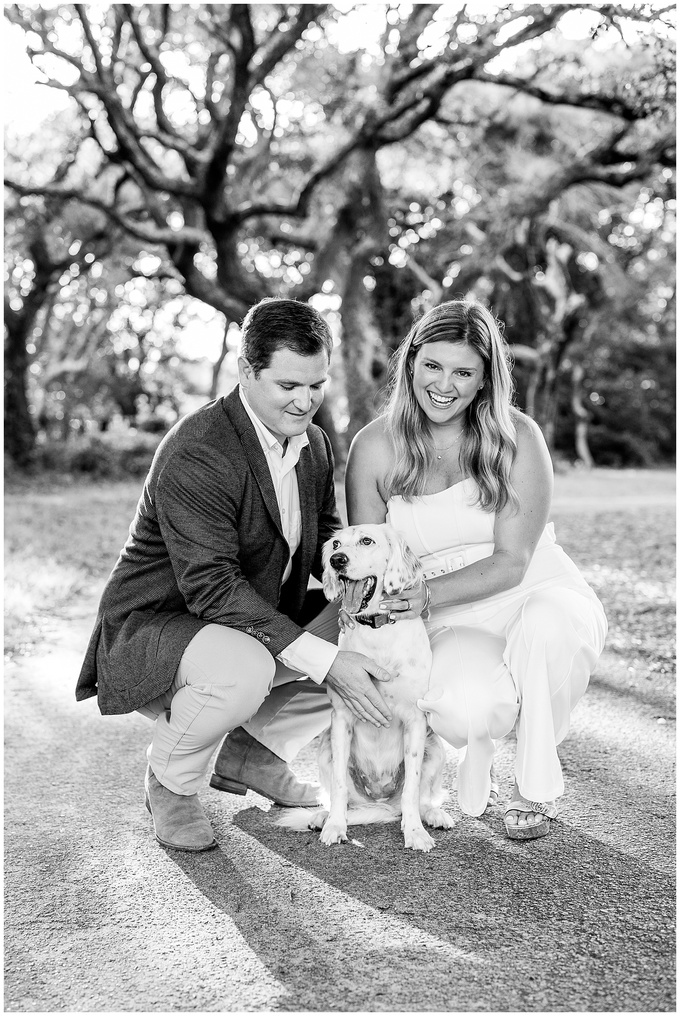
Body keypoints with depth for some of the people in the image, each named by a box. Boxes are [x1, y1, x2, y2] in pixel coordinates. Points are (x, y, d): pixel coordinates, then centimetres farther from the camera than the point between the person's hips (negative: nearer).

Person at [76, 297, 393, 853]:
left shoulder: (314, 442, 2)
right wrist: (322, 659, -36)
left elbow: (326, 538, 11)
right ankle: (170, 779, -5)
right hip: (153, 628, -8)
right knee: (244, 668, -39)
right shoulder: (194, 455, -26)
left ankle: (253, 751, 13)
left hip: (262, 620, 8)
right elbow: (212, 585, -31)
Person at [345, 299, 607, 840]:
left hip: (540, 596, 0)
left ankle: (537, 789, -12)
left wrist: (430, 595, -27)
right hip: (452, 627, 0)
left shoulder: (517, 436, -9)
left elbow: (510, 562, -12)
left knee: (546, 624, -38)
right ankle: (476, 750, 8)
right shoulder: (375, 447, -3)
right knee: (468, 709, -34)